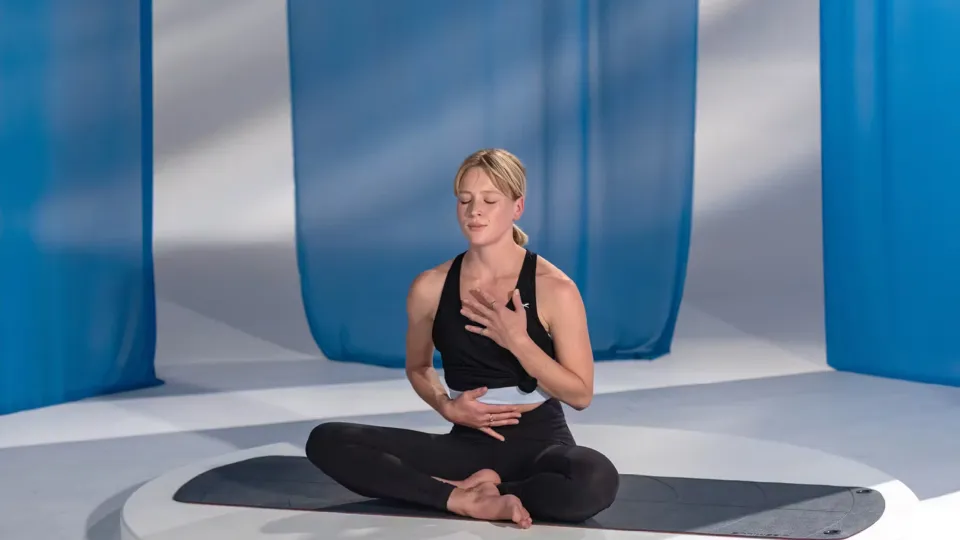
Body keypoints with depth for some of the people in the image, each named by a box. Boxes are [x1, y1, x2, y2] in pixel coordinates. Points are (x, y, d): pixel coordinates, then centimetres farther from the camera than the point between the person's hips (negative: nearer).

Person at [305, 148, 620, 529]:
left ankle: (480, 489, -14)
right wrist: (445, 405, -5)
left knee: (597, 479, -40)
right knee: (325, 441, -16)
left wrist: (518, 341, -20)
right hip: (467, 443, 3)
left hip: (538, 441, -3)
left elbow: (580, 395, -8)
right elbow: (418, 368, 17)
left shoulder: (554, 288, -10)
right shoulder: (430, 288, -1)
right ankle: (464, 498, -23)